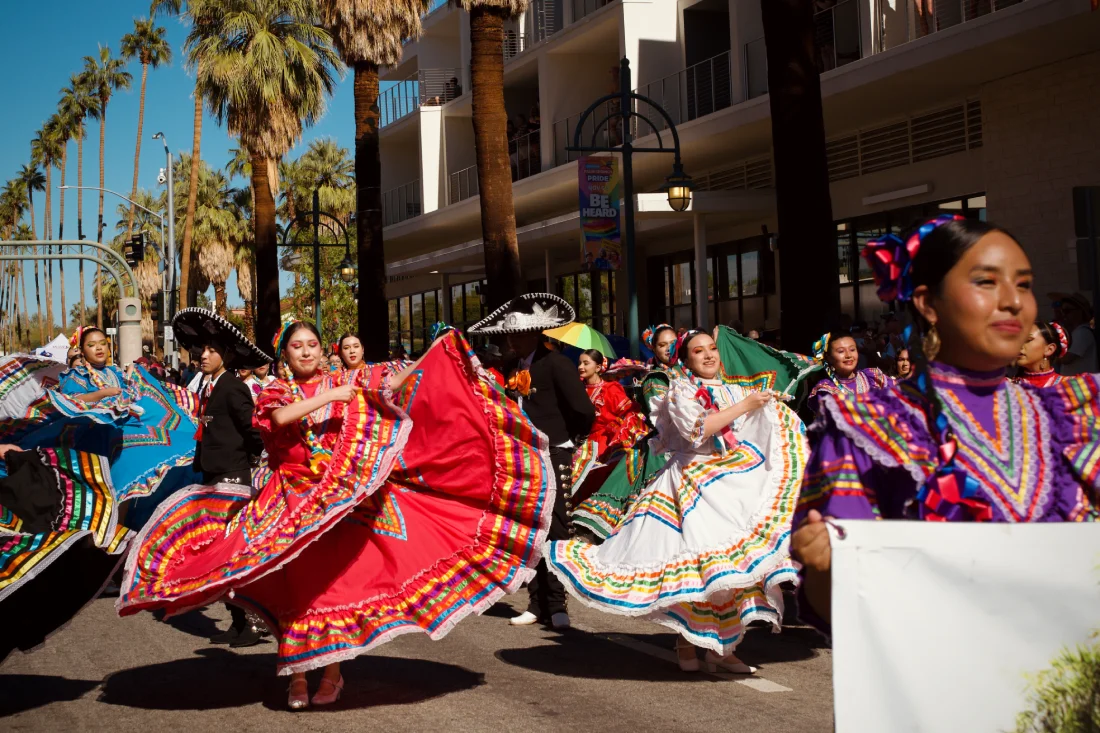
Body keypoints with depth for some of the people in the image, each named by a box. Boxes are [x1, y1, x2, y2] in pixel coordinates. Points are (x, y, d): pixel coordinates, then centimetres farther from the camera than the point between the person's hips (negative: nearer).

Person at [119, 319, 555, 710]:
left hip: (345, 498, 0)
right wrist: (332, 397, -17)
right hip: (294, 501, 0)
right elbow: (282, 417, -15)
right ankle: (298, 674, 4)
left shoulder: (348, 382, 10)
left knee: (337, 579, -5)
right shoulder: (276, 394, 8)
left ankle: (332, 672, 6)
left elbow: (393, 385, -2)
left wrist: (437, 350, -12)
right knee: (299, 583, -6)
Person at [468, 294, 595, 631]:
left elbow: (584, 412, -16)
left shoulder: (556, 363, -11)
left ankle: (556, 605, 1)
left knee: (554, 531, -5)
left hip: (552, 459, -7)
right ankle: (538, 604, 14)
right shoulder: (518, 369, 11)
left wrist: (561, 439, -2)